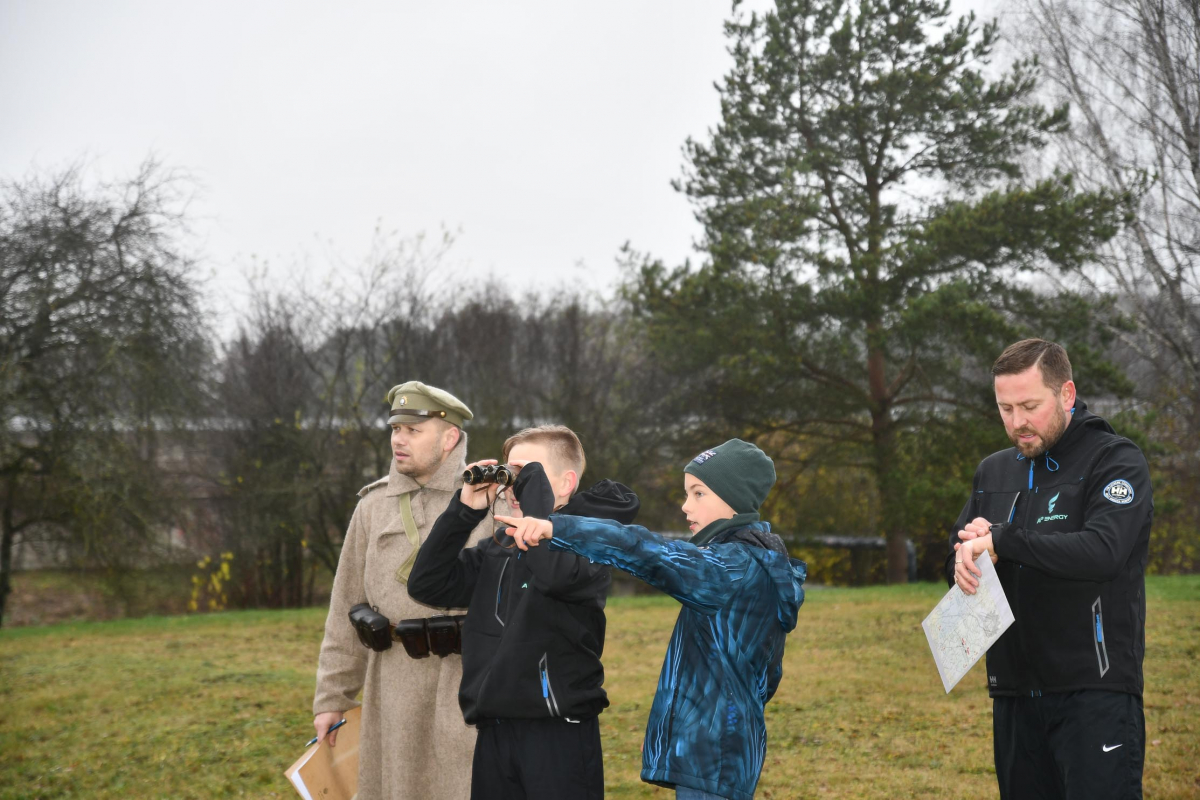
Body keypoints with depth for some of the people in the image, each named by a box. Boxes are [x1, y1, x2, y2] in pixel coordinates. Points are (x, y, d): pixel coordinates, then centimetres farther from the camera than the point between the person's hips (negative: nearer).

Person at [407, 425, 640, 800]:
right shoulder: (497, 549, 12)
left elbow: (556, 573, -29)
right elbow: (427, 585, 7)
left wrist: (533, 482, -19)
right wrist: (464, 510, -2)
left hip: (560, 736, -6)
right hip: (494, 733, 6)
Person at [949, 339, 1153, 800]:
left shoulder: (1115, 462, -6)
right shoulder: (993, 472, 14)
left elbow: (1103, 551, -23)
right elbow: (957, 568, 14)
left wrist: (1000, 539, -22)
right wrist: (969, 553, -9)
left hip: (1095, 693, -6)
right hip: (1014, 691, 6)